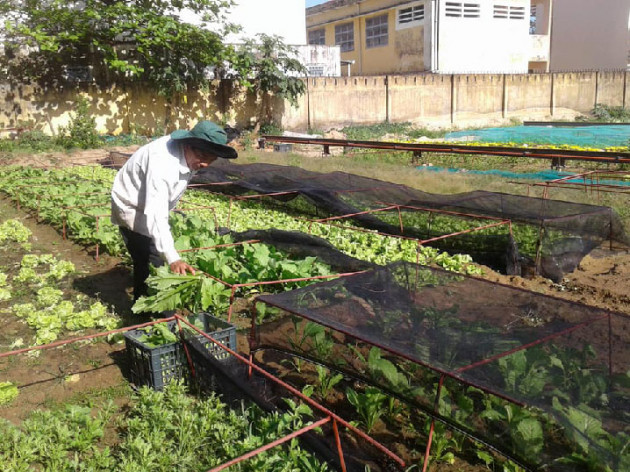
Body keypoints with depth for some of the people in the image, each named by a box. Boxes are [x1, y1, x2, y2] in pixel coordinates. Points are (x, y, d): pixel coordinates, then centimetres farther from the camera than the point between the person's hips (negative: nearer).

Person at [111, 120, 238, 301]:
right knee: (151, 264, -11)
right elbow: (155, 215, -47)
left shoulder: (190, 155, -12)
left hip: (154, 205, 9)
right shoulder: (162, 162, -39)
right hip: (132, 209, -9)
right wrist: (173, 258, -54)